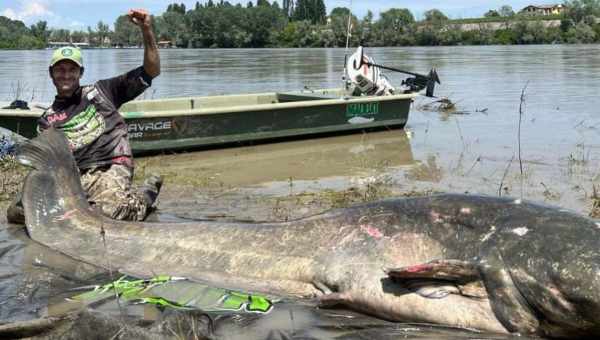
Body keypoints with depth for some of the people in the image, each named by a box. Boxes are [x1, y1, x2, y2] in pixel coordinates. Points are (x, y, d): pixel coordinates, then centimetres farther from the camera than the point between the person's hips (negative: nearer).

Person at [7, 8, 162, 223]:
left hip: (110, 169, -3)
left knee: (108, 212, -35)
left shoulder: (100, 91, 13)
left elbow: (152, 71, 9)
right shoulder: (47, 120, 19)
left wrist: (146, 30, -3)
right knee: (17, 211, -16)